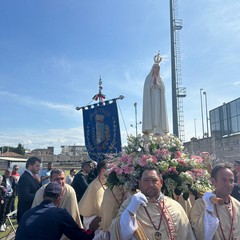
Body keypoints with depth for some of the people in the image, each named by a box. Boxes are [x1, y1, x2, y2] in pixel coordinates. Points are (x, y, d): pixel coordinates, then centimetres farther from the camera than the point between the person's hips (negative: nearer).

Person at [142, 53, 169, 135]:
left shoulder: (160, 79, 20)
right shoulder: (148, 78, 9)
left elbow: (163, 88, 4)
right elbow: (147, 88, -5)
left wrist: (156, 82, -10)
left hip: (158, 100, 4)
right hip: (151, 99, -4)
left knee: (159, 114, -4)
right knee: (151, 113, -14)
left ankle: (158, 131, -8)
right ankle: (151, 130, -18)